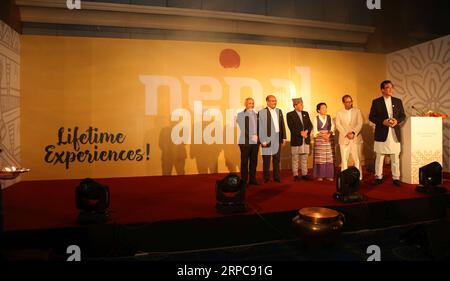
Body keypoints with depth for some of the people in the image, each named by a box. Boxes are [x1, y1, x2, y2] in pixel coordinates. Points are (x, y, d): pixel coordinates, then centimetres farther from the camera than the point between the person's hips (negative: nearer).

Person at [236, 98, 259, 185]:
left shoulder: (256, 114, 15)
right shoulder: (241, 114, 2)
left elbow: (259, 127, 15)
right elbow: (243, 128, -7)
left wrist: (258, 136, -1)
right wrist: (251, 136, -15)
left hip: (255, 141, 4)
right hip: (245, 141, -4)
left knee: (254, 161, 6)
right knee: (244, 162, 0)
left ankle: (252, 179, 16)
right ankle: (244, 180, 7)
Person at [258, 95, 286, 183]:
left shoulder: (279, 111, 11)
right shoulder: (262, 112, -7)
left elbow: (282, 125, 13)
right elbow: (261, 127, -10)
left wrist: (284, 137, 8)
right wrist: (263, 141, -14)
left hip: (277, 138, 5)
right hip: (267, 138, -5)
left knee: (276, 159, 12)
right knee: (266, 159, 4)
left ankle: (276, 177, 22)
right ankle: (266, 178, 16)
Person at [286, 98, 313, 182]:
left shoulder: (306, 114, 14)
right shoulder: (290, 115, -3)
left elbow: (310, 125, 8)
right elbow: (292, 127, -12)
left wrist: (306, 131, -11)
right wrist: (301, 133, -17)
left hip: (306, 140, 5)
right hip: (296, 140, -5)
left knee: (304, 158, 9)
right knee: (295, 159, 2)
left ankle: (304, 174, 17)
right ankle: (295, 175, 10)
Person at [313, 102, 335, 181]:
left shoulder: (329, 117, 10)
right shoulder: (316, 118, 3)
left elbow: (332, 127, 3)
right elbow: (315, 130, -2)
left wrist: (329, 134, -14)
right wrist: (322, 135, -16)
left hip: (329, 139, 2)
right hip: (319, 139, -2)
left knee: (329, 157, 0)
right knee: (320, 158, -3)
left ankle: (329, 175, 6)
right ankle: (320, 175, 3)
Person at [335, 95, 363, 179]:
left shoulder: (357, 111, 9)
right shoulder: (339, 112, 9)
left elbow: (360, 123, 0)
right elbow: (338, 125, 0)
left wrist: (353, 132, -14)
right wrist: (346, 134, -12)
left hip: (355, 138, 0)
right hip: (344, 138, 0)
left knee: (356, 158, -1)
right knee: (344, 159, 0)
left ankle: (359, 177, 5)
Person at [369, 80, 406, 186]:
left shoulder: (398, 101, 9)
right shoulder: (376, 102, 1)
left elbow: (403, 115, 10)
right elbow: (371, 117, -2)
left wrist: (397, 121, -10)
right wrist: (383, 121, -16)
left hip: (395, 134, 2)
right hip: (381, 134, -2)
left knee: (395, 157, 7)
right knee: (380, 156, 4)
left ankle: (396, 178, 15)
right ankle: (378, 177, 13)